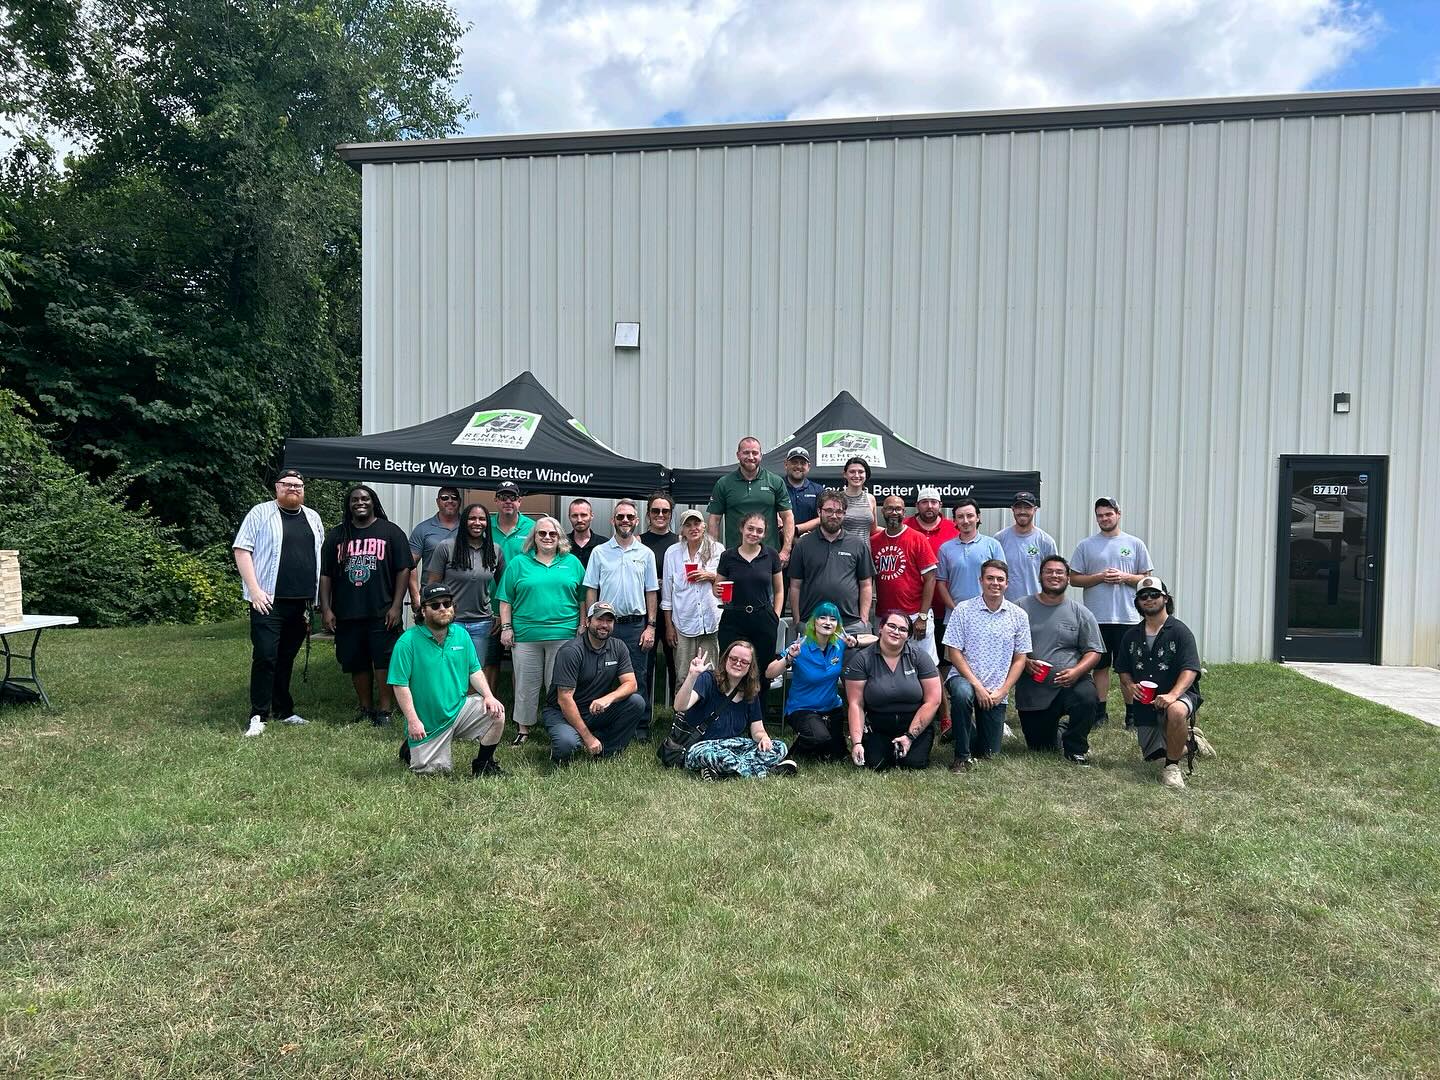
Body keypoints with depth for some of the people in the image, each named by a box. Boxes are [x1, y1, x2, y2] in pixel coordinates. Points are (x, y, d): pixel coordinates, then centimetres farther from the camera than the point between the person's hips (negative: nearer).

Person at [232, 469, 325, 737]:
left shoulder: (313, 518, 15)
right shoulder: (261, 513, -1)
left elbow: (321, 557, 19)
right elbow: (241, 550, -6)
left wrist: (317, 600, 13)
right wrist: (255, 590, -13)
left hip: (301, 603, 5)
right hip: (269, 601, -5)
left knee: (286, 658, 12)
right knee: (265, 657, -7)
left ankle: (283, 710, 21)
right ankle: (258, 715, 0)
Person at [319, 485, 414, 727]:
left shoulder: (391, 532, 4)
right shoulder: (336, 535, 12)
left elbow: (404, 570, 0)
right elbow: (325, 575, 11)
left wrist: (396, 606, -8)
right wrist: (326, 609, 2)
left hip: (382, 613, -3)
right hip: (347, 614, 3)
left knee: (384, 662, -3)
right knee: (357, 664, 9)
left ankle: (385, 710, 6)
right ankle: (365, 707, 23)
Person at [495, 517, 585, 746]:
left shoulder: (572, 563, 9)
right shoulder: (518, 563, 6)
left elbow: (583, 598, 11)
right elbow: (505, 599, 6)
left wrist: (583, 628, 6)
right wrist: (506, 628, -1)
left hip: (563, 635, 0)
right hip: (526, 635, 0)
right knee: (526, 684, 6)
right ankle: (523, 728, 18)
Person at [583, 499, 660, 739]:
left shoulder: (646, 554, 7)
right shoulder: (600, 552, 5)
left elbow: (651, 593, 7)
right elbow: (591, 591, 4)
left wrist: (650, 626, 0)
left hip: (636, 626, 0)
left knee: (638, 678, 4)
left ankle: (641, 726, 13)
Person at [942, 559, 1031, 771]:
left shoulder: (1018, 616, 1)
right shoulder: (963, 610, -6)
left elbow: (1019, 659, 3)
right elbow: (954, 652, -8)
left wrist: (1002, 691, -8)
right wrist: (977, 685, -16)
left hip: (996, 692, 3)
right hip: (964, 678, -2)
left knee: (988, 752, 2)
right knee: (962, 693, -39)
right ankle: (962, 756, -21)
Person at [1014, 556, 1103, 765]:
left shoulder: (1080, 613, 6)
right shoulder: (1021, 607, 4)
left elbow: (1094, 651, 4)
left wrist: (1076, 671, -15)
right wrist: (1025, 662, -16)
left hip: (1070, 683, 0)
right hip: (1032, 689, 1)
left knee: (1087, 698, -34)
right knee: (1039, 746, 4)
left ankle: (1075, 748, -7)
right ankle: (1057, 731, 42)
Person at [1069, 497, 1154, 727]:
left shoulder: (1135, 544, 7)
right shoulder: (1086, 545, 6)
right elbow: (1073, 578, 4)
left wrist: (1125, 577, -10)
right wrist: (1099, 577, -11)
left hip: (1127, 617, 0)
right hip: (1096, 617, 0)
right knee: (1100, 666, 7)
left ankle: (1132, 712, 12)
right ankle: (1100, 712, 14)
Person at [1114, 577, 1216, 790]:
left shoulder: (1179, 631, -7)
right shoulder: (1131, 636, 8)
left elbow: (1190, 670, -17)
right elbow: (1122, 671, 16)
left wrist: (1172, 695, -33)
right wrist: (1130, 686, -7)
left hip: (1179, 694, -5)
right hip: (1144, 703, 5)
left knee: (1176, 711, -41)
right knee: (1154, 755, 9)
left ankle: (1172, 766, -20)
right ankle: (1190, 740, 40)